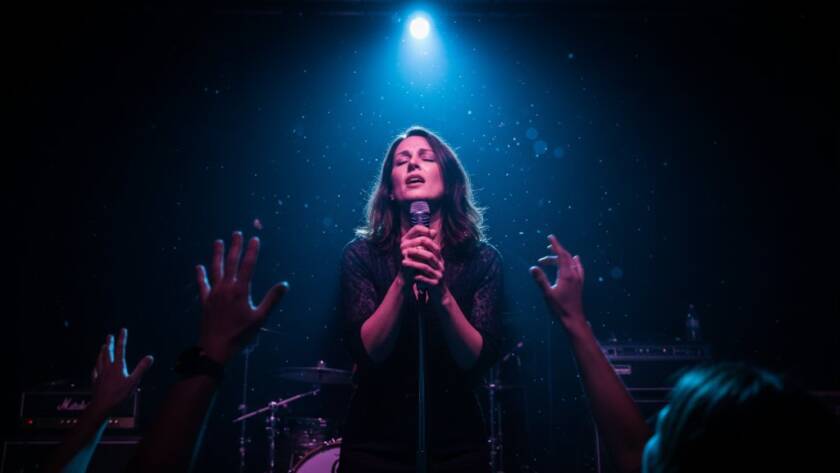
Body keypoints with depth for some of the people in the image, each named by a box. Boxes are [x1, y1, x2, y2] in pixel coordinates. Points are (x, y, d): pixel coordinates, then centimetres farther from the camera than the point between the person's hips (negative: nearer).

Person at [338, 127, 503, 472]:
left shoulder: (482, 259, -5)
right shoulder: (361, 254, -6)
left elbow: (480, 360, -12)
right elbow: (366, 353, -13)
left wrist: (442, 294, -27)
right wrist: (402, 281, -27)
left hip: (458, 445, 1)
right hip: (375, 444, -1)